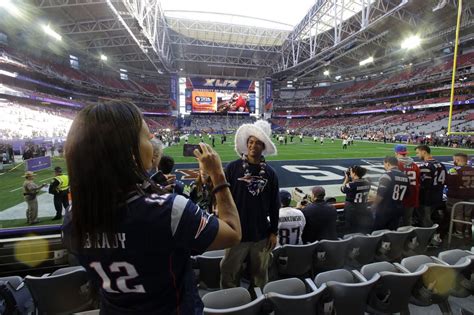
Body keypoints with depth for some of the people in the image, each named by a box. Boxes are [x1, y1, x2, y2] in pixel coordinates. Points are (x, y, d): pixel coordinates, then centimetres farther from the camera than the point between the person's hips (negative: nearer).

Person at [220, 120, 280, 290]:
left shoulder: (270, 173, -1)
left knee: (260, 274, 18)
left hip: (261, 235, 2)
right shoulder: (233, 167, -8)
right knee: (229, 274, 11)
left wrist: (274, 232, 5)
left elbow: (274, 205, 4)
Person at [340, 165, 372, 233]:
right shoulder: (367, 183, 0)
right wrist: (351, 180, 10)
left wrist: (346, 179, 6)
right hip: (364, 210, 6)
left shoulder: (351, 185, -21)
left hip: (352, 211, -6)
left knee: (353, 232, 6)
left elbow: (342, 189, -3)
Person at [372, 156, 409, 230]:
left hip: (384, 210, -7)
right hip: (398, 210, 7)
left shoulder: (387, 175, -16)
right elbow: (405, 194, 12)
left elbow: (380, 194, -19)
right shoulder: (405, 176, 7)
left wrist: (374, 205, -6)